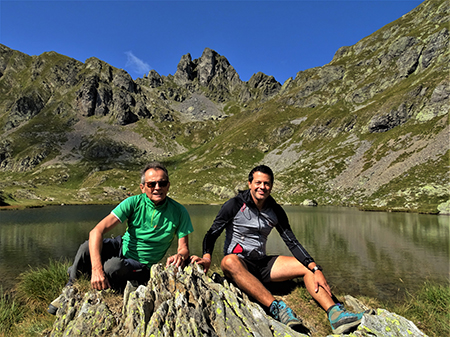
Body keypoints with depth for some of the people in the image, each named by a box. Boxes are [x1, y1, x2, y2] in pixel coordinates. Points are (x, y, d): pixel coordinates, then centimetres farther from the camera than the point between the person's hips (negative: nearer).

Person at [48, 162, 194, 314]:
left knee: (113, 266, -33)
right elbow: (97, 231, -24)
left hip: (142, 266, -1)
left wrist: (180, 255, -37)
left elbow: (184, 248, -10)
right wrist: (96, 268, -38)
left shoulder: (178, 212, -15)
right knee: (87, 247, -28)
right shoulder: (134, 203, -16)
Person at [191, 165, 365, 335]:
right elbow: (212, 233, -10)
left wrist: (316, 269, -11)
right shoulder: (236, 205, -8)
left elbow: (292, 242, 1)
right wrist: (207, 257, -30)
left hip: (263, 264, 5)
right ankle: (277, 307, -45)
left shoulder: (275, 211, 4)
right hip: (238, 261, -4)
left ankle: (335, 313, -25)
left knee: (309, 267, -9)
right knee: (230, 261, -40)